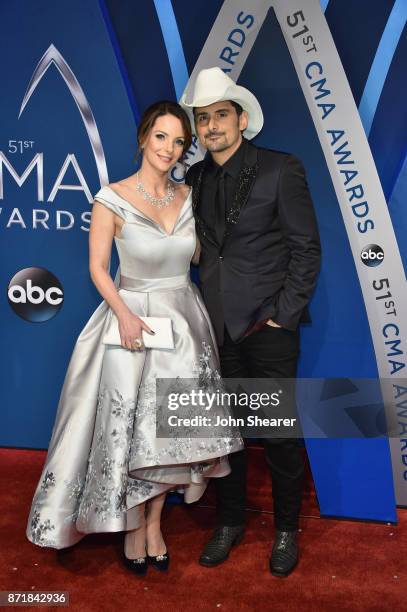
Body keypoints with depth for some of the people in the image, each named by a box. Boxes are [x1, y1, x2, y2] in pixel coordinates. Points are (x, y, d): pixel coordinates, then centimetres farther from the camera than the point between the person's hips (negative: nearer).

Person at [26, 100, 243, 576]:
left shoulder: (187, 196, 4)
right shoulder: (112, 198, -9)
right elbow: (98, 268, -8)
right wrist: (124, 315, -20)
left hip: (183, 319, 4)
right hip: (131, 317, -4)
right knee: (129, 427, 3)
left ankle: (154, 523, 28)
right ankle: (133, 527, 26)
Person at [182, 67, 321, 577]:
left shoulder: (281, 169, -6)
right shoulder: (195, 178, 8)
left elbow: (307, 248, -7)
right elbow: (201, 249, 12)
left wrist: (283, 314, -11)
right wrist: (205, 309, 3)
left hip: (269, 326, -4)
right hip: (217, 327, 4)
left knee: (281, 434, 8)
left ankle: (286, 530, 30)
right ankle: (229, 521, 35)